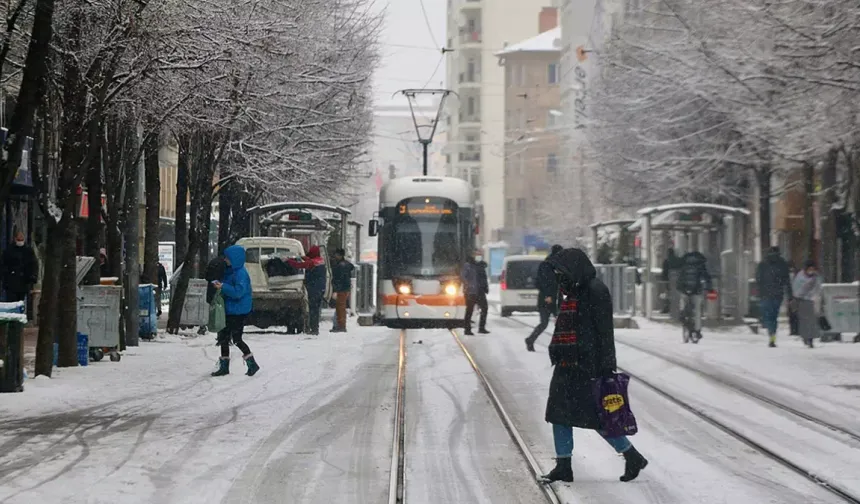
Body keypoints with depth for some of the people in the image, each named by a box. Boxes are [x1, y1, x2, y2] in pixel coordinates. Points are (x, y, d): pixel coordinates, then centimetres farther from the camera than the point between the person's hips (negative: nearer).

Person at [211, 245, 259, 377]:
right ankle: (224, 367, 19)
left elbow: (238, 292, -28)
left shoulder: (241, 273, -18)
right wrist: (219, 285, 3)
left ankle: (252, 364, 4)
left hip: (238, 311, -10)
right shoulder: (229, 271, 11)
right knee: (223, 337, 11)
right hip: (229, 310, 10)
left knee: (236, 339, -7)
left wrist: (223, 287, -26)